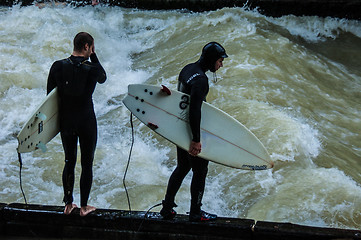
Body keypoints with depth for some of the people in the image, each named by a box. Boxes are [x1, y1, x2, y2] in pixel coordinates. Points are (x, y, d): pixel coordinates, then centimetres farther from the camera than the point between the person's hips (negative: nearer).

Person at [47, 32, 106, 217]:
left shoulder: (57, 66, -8)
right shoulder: (92, 69, -16)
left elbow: (50, 94, 0)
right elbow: (103, 78, 8)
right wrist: (93, 56, 2)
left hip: (66, 123, 3)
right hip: (87, 123, -3)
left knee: (69, 162, 16)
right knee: (87, 163, 10)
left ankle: (68, 204, 24)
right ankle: (84, 207, 16)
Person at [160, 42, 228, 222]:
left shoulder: (188, 69, 7)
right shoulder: (200, 79, -23)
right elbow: (194, 111, -26)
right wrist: (196, 139, -24)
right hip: (190, 131, -9)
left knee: (182, 167, 19)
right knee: (200, 171, 4)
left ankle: (167, 207, 24)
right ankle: (195, 213, 13)